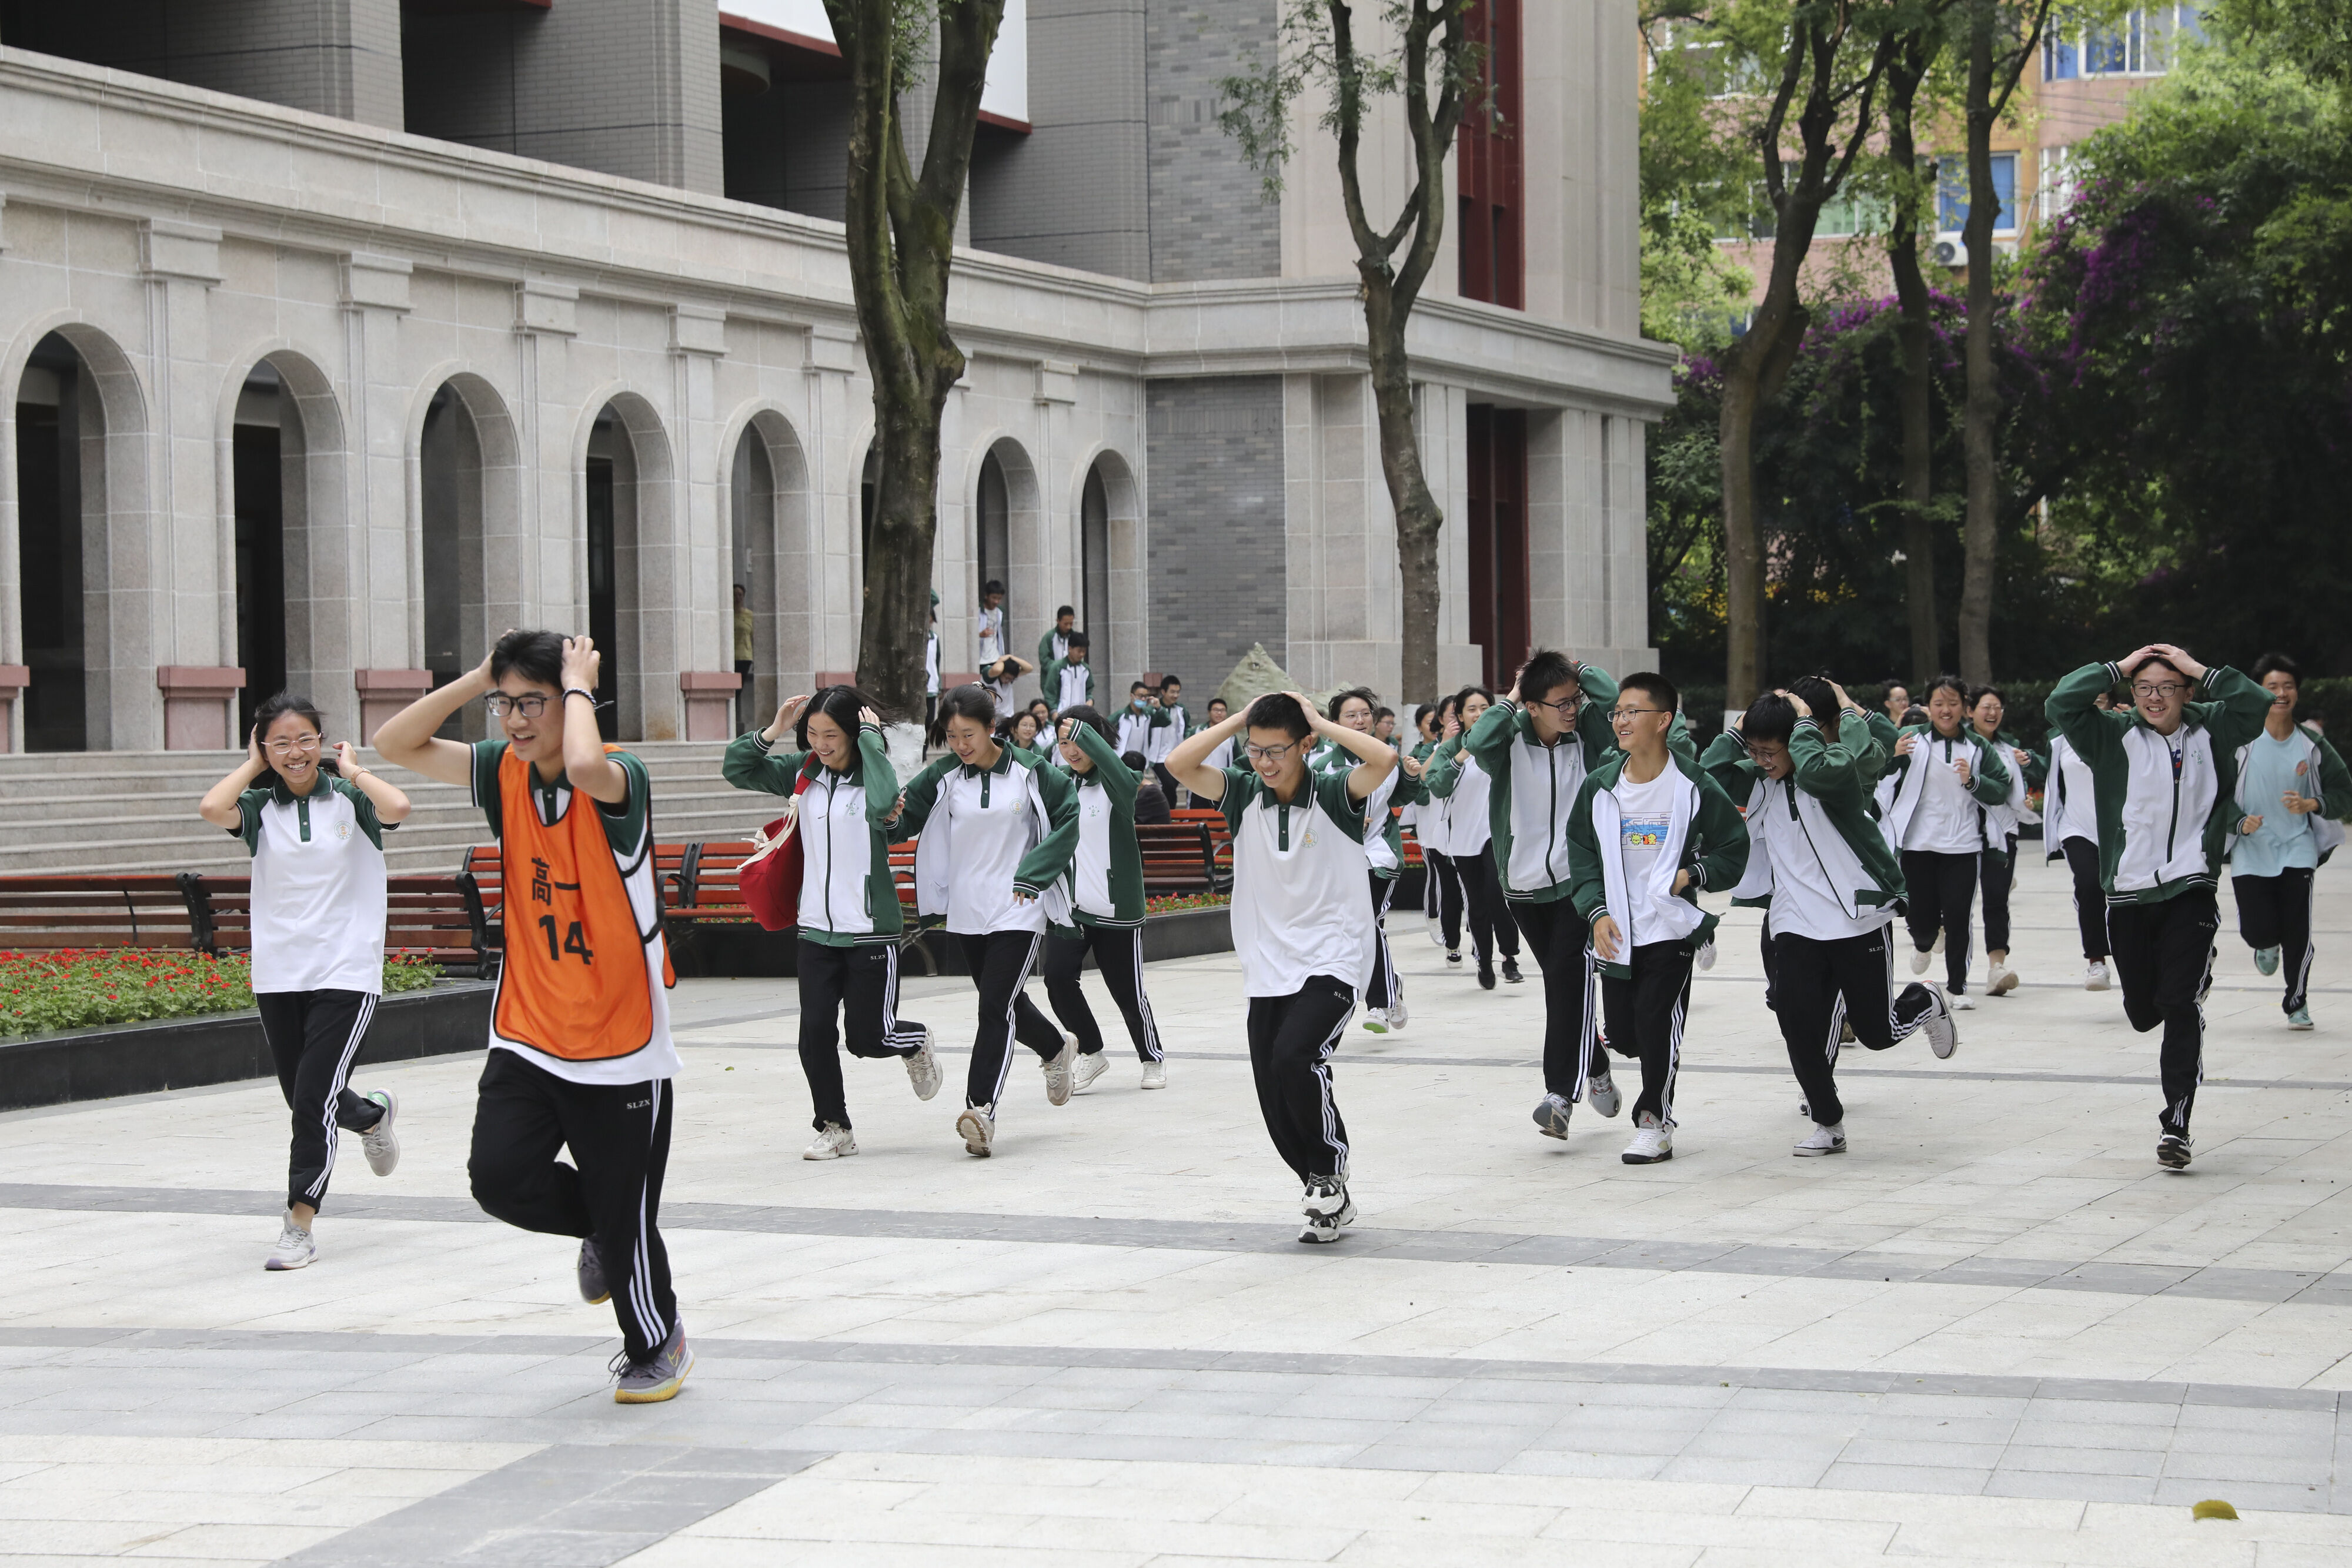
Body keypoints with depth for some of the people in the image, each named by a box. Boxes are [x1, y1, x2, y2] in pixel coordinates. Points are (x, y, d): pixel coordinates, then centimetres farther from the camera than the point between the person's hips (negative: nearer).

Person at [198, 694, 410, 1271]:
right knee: (304, 1101, 14)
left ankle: (300, 1224, -4)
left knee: (314, 1100, -11)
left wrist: (351, 769, -7)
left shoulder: (349, 800, -2)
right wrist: (252, 765, -3)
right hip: (277, 977, 4)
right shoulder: (259, 807, 3)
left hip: (346, 973, -4)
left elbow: (397, 807, -23)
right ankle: (373, 1114, 46)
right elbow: (211, 807, -18)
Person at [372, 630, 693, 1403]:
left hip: (620, 1045, -5)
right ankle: (601, 1230, 21)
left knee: (624, 1220, 3)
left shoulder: (621, 778, -16)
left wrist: (577, 685, -24)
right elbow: (395, 743, -1)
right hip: (527, 1036, 5)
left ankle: (659, 1346, 30)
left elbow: (583, 768, -41)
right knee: (497, 1176, -11)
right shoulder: (505, 773, 2)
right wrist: (479, 677, -9)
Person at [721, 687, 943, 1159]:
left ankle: (915, 1044, 36)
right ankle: (833, 1128, 12)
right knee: (816, 1032, -1)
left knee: (868, 1038, 2)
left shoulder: (874, 770, -11)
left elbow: (884, 807, -34)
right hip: (815, 926, 4)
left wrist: (871, 739, -26)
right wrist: (772, 732, -9)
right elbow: (735, 770, 6)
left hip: (869, 929, -4)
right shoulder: (803, 771, 3)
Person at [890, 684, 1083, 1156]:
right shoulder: (942, 778, 1)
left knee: (997, 1006, -15)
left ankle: (981, 1108, -22)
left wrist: (1033, 873, -7)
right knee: (1006, 1002, 18)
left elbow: (1068, 820, 1)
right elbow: (905, 820, 5)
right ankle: (1056, 1049, 46)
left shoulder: (1030, 772, -6)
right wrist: (890, 818, -19)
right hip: (967, 912, 4)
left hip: (1019, 910, -4)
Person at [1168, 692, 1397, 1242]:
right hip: (1268, 970, 5)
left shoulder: (1334, 794, -5)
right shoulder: (1244, 795, 5)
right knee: (1276, 1106, 1)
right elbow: (1179, 764, -6)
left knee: (1293, 1058, -26)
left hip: (1331, 963, -5)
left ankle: (1331, 1172, -6)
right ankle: (1329, 1199, 20)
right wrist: (1239, 719, -5)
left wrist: (1320, 722, -12)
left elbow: (1383, 759, -23)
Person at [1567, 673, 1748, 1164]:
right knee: (1623, 1035, 7)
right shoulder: (1599, 787, 1)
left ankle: (1655, 1122, 3)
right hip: (1617, 931, 4)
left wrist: (1695, 875, -15)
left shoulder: (1694, 787, -8)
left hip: (1672, 926, -4)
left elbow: (1733, 847, 1)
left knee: (1656, 1022, -11)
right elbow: (1582, 855, 7)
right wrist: (1597, 912, -5)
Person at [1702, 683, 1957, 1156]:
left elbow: (1815, 767, -35)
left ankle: (1925, 1005, 39)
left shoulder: (1838, 774, -13)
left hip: (1859, 921, -5)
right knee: (1797, 1026, -7)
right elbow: (1711, 772, -6)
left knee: (1878, 1032, 5)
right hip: (1795, 926, 5)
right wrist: (1744, 723, -7)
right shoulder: (1759, 782, 5)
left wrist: (1802, 719, -21)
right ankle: (1827, 1124, 8)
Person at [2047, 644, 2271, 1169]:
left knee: (2181, 1006, -11)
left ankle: (2176, 1124, -8)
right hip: (2128, 894, 1)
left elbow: (2257, 704, -9)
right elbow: (2060, 704, -12)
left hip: (2191, 893, -1)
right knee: (2142, 1011, 9)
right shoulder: (2115, 737, 0)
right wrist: (2119, 668, -10)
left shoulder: (2210, 732, 4)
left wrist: (2200, 670, -10)